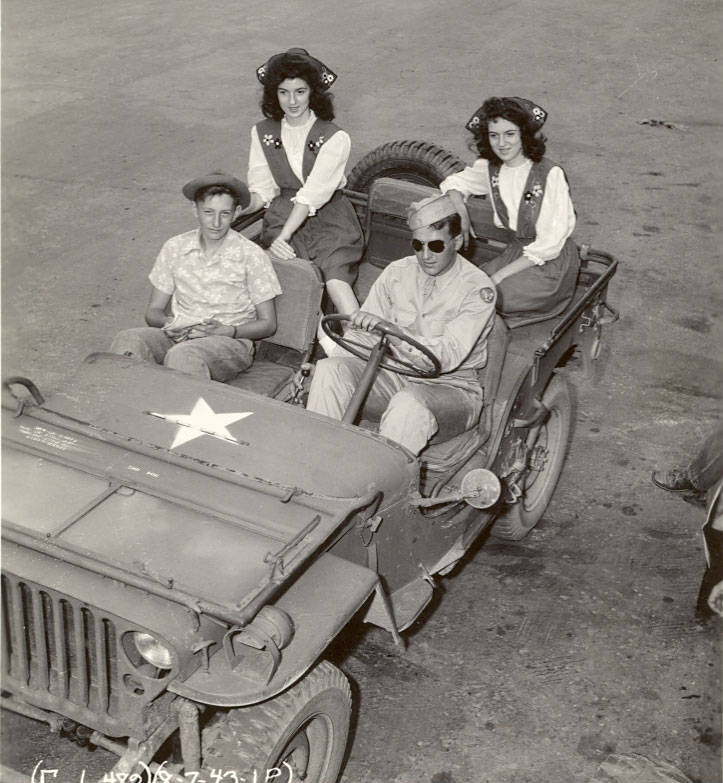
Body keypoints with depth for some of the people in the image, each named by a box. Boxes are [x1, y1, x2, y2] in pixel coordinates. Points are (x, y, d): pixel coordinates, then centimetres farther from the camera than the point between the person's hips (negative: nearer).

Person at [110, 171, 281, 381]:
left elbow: (267, 324, 3)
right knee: (128, 341, -29)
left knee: (183, 356, -38)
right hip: (178, 335, 4)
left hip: (230, 342, -3)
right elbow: (153, 311, 13)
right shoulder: (175, 248, 9)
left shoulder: (251, 256, -1)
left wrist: (227, 330, -14)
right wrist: (169, 323, -11)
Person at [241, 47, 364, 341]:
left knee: (335, 276, -29)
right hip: (284, 217, 3)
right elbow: (262, 190, 10)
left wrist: (282, 237, -23)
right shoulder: (262, 133, 11)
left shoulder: (334, 138, -3)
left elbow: (313, 195, -13)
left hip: (329, 220, -3)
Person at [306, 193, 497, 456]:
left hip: (451, 388, -5)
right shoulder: (397, 272, 5)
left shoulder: (477, 288, -12)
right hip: (394, 374, 5)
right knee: (330, 369, -20)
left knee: (409, 403, -39)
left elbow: (448, 357, -25)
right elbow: (360, 332, 5)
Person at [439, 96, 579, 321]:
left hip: (550, 263, -6)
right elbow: (453, 182, 19)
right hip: (515, 251, 6)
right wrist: (460, 210, -5)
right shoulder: (489, 168, 0)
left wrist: (500, 275, -20)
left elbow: (549, 244, -19)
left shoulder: (550, 174, -19)